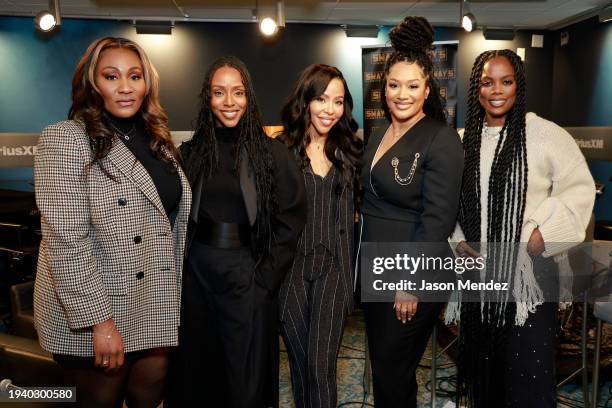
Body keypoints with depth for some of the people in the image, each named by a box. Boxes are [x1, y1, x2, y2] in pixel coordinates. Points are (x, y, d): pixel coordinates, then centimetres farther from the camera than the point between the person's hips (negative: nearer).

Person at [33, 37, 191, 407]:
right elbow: (65, 240, -19)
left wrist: (174, 294, 13)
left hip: (155, 311, 6)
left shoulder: (156, 139, 8)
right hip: (92, 316, -5)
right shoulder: (66, 138, -12)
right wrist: (100, 321, -20)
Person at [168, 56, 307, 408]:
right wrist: (180, 266, 2)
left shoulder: (273, 154, -5)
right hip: (197, 272, 3)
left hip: (248, 276, -3)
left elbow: (291, 221, -6)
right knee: (197, 369, 17)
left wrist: (265, 280, -9)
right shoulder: (193, 152, 4)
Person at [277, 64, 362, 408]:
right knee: (300, 362, 13)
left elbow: (352, 210, 13)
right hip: (290, 267, -1)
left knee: (321, 365, -7)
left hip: (332, 267, 1)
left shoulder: (348, 151, 8)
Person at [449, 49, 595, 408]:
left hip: (530, 274, -4)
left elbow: (580, 189, -6)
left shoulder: (546, 134, -7)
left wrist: (544, 234, -16)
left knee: (528, 370, 4)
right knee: (483, 362, 17)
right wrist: (457, 239, 0)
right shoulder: (463, 141, 6)